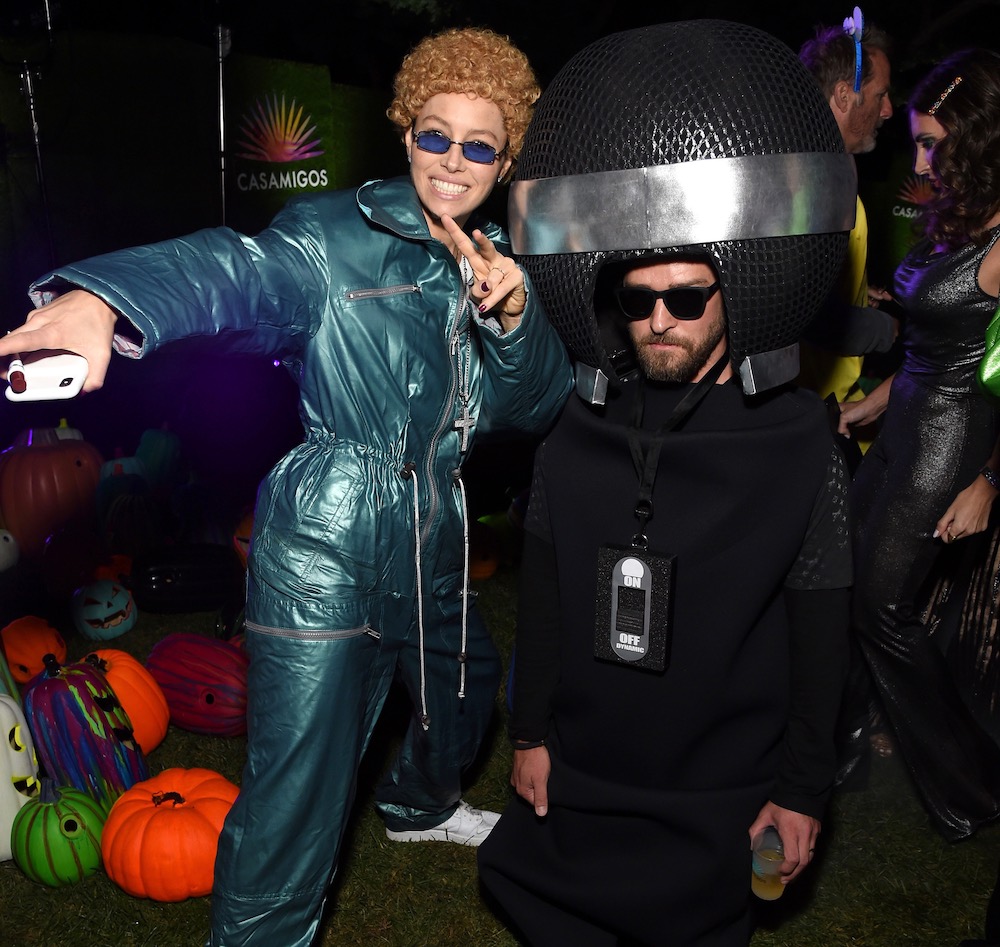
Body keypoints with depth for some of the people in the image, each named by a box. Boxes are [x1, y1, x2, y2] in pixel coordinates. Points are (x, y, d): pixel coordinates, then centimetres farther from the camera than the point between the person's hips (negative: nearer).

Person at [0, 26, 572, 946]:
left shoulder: (497, 263, 8)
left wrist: (513, 319, -16)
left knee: (465, 681, 31)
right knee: (295, 812, -6)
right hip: (327, 558, -7)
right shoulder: (338, 237, -12)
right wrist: (98, 297, -52)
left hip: (431, 546, 8)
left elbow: (539, 407, 4)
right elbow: (233, 270, -32)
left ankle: (420, 804, 63)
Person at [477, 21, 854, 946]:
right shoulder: (577, 428, -5)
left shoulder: (799, 444, -12)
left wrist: (804, 785, -3)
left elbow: (818, 633, -6)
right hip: (575, 770, 3)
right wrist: (530, 730, 6)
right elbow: (543, 594, 2)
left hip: (718, 796, -2)